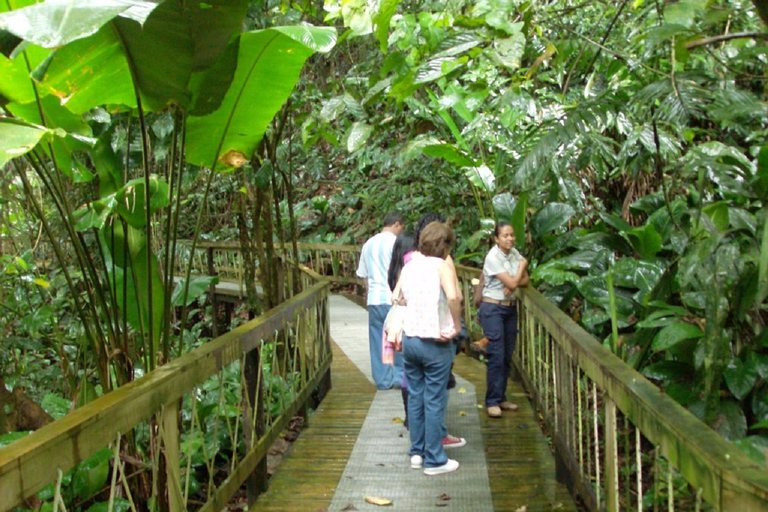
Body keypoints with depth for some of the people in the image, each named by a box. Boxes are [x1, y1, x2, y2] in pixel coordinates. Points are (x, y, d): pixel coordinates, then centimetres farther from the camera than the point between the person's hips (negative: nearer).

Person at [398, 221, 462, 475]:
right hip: (435, 343, -6)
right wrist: (457, 325, -17)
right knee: (434, 402, 3)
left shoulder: (409, 266, 7)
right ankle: (434, 460, 12)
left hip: (409, 338, 6)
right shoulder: (442, 266, -13)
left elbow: (397, 298, 16)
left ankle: (417, 452, 25)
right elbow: (453, 296, -29)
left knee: (415, 397, 16)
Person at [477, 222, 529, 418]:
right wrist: (523, 265, -3)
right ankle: (492, 402, -1)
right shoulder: (493, 257, -16)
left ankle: (501, 398, 19)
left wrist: (513, 284, -14)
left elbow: (525, 280, 7)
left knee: (507, 355, 9)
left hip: (510, 308, 7)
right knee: (496, 356, -9)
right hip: (493, 308, -7)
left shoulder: (514, 253, 6)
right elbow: (512, 282, -18)